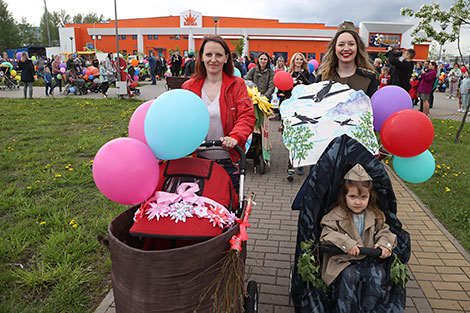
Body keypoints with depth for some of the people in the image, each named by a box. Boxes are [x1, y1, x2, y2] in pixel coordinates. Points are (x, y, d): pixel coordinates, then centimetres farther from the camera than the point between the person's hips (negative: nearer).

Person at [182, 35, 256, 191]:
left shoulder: (237, 84, -1)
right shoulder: (189, 87, 5)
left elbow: (247, 116, -10)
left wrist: (235, 137, -29)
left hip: (228, 162, -1)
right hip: (199, 160, 2)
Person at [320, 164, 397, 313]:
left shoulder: (375, 215, 8)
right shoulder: (336, 215, -7)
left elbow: (384, 231, 15)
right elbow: (326, 235, -13)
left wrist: (384, 243, -7)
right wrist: (346, 243, -25)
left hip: (367, 260, 4)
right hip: (342, 261, -4)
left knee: (379, 273, -22)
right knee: (349, 275, -31)